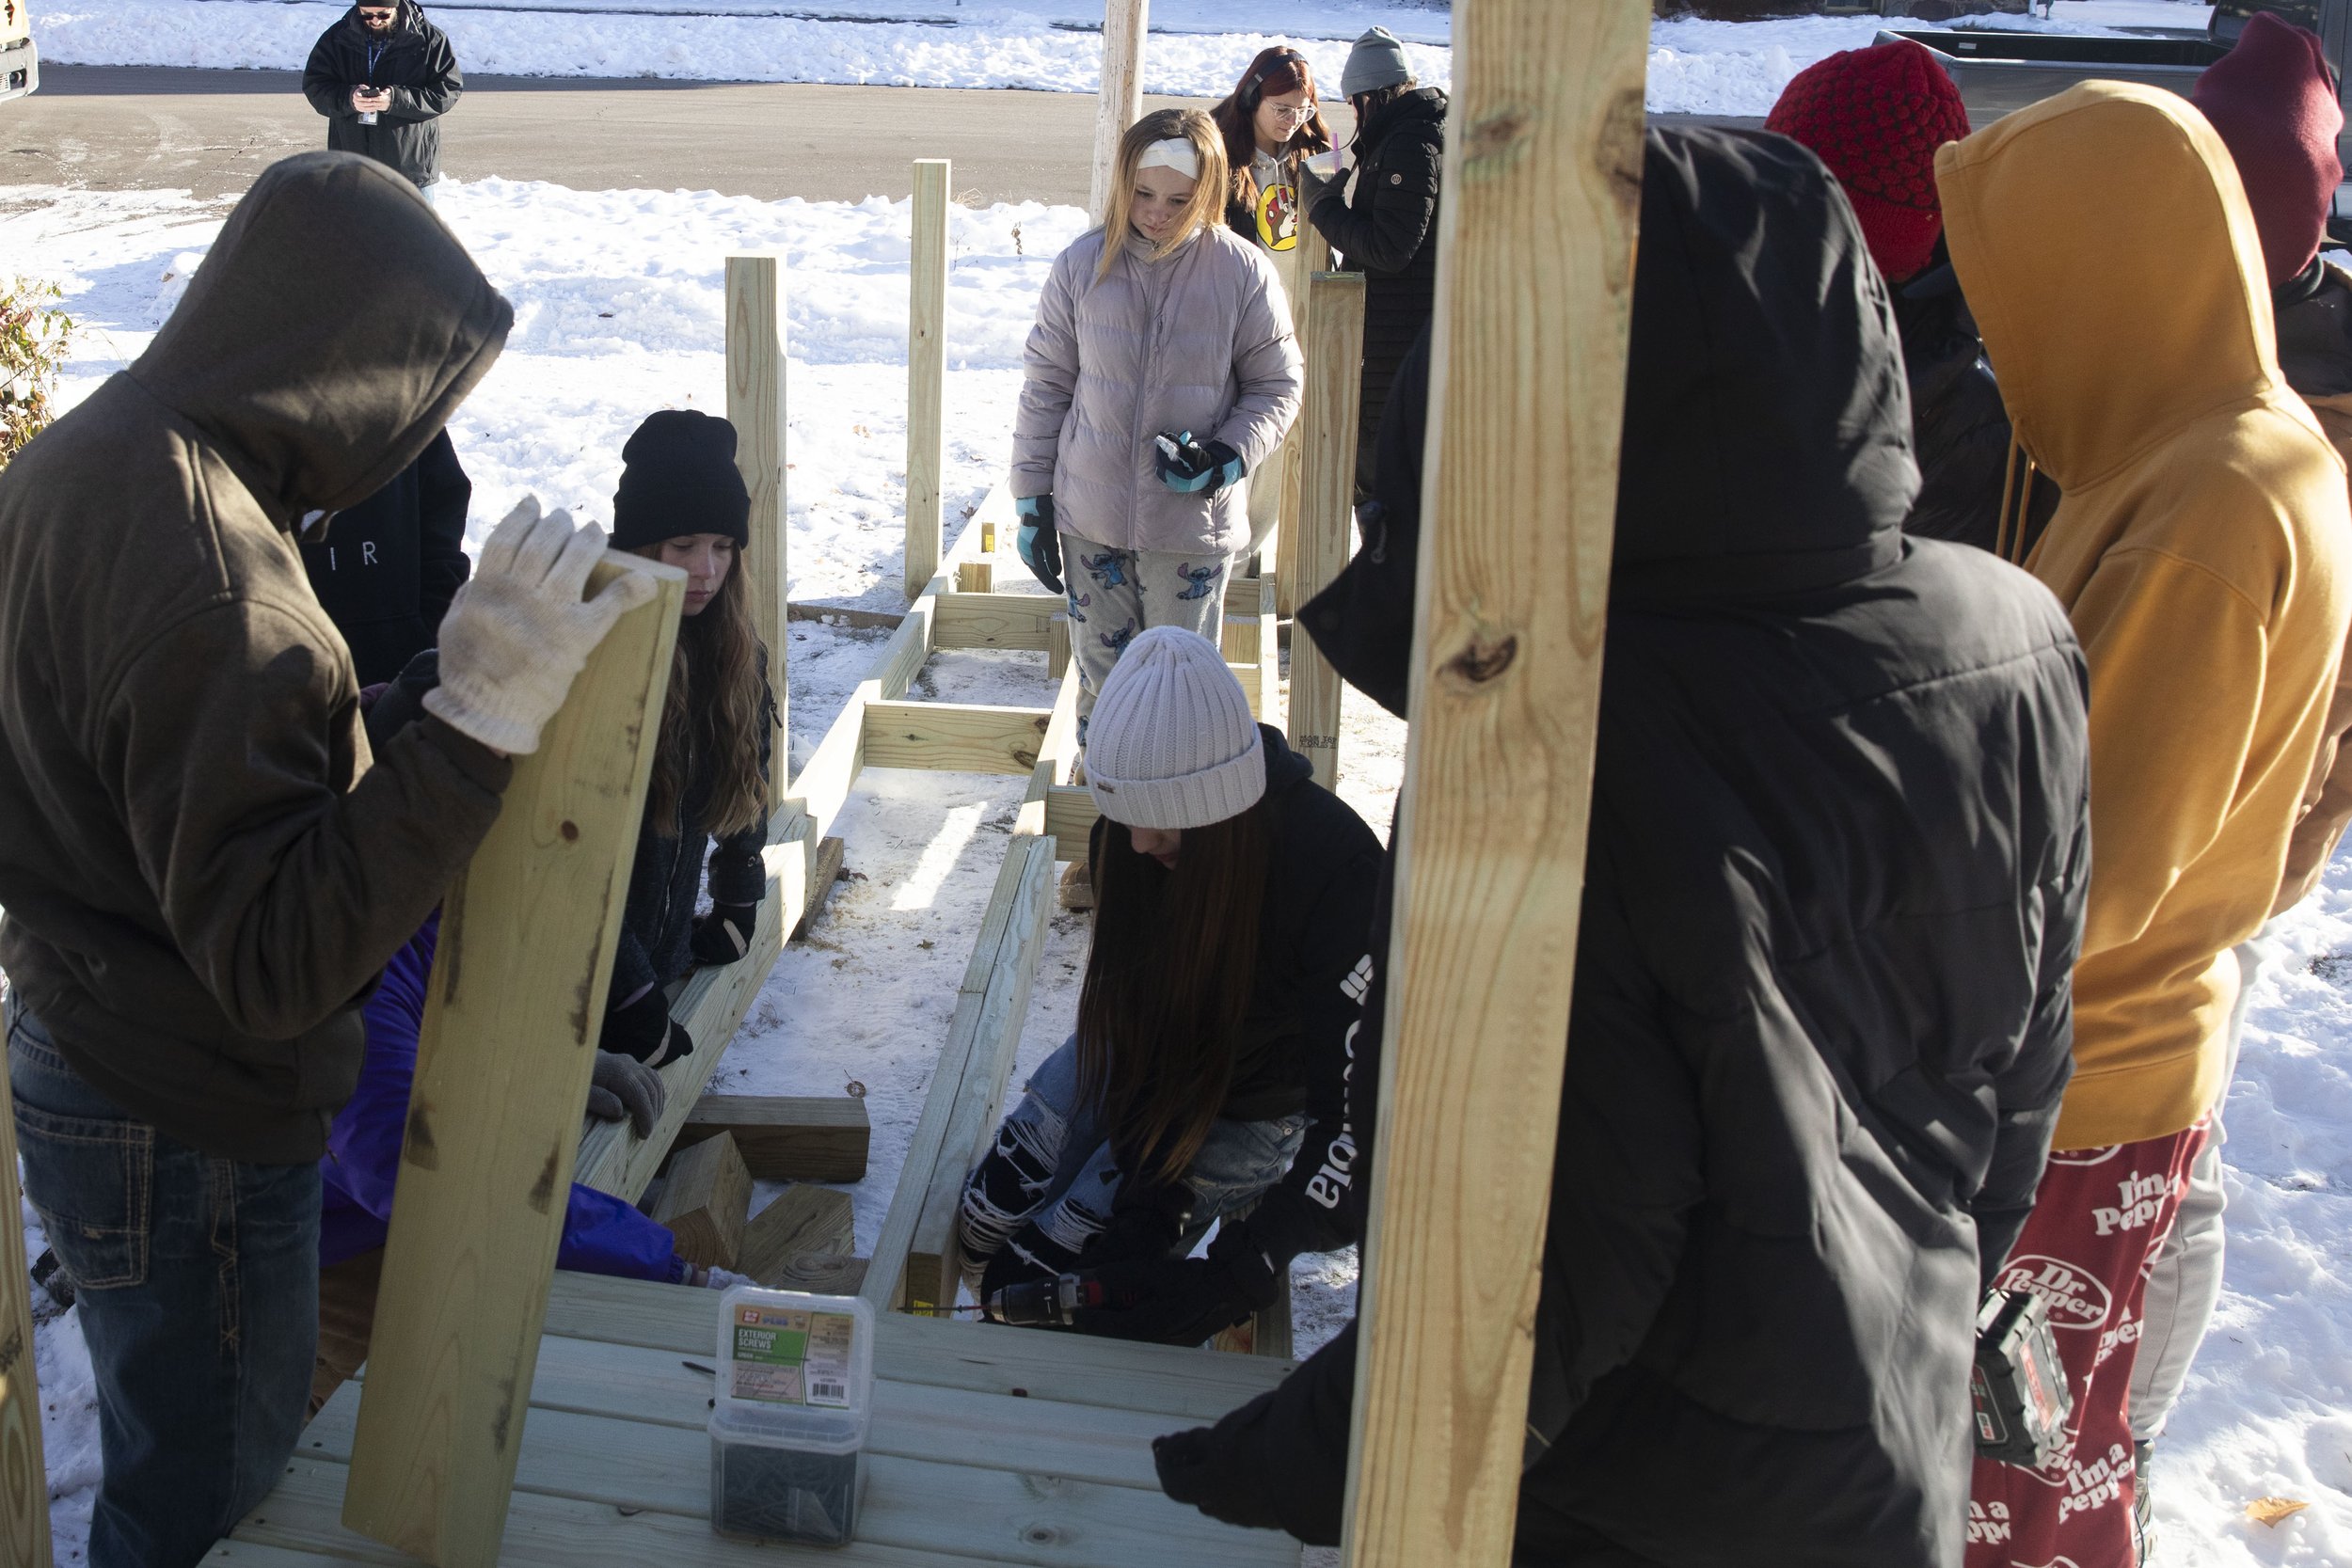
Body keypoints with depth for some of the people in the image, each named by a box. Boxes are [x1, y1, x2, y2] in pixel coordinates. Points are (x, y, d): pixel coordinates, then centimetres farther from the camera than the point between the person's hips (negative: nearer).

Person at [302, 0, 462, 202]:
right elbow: (313, 84, 3)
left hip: (411, 169, -3)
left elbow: (449, 89, -9)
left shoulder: (430, 39, -5)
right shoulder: (337, 38, 2)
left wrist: (397, 100, -22)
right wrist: (348, 98, -19)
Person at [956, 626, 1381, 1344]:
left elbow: (1360, 1105, -36)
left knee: (1039, 1275, -12)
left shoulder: (1334, 867, -36)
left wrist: (1237, 1278, -41)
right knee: (985, 1225, -1)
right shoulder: (1128, 835, -21)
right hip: (1146, 1058, 5)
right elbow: (1128, 1008, -13)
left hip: (1253, 1103, -5)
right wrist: (1147, 1192, -23)